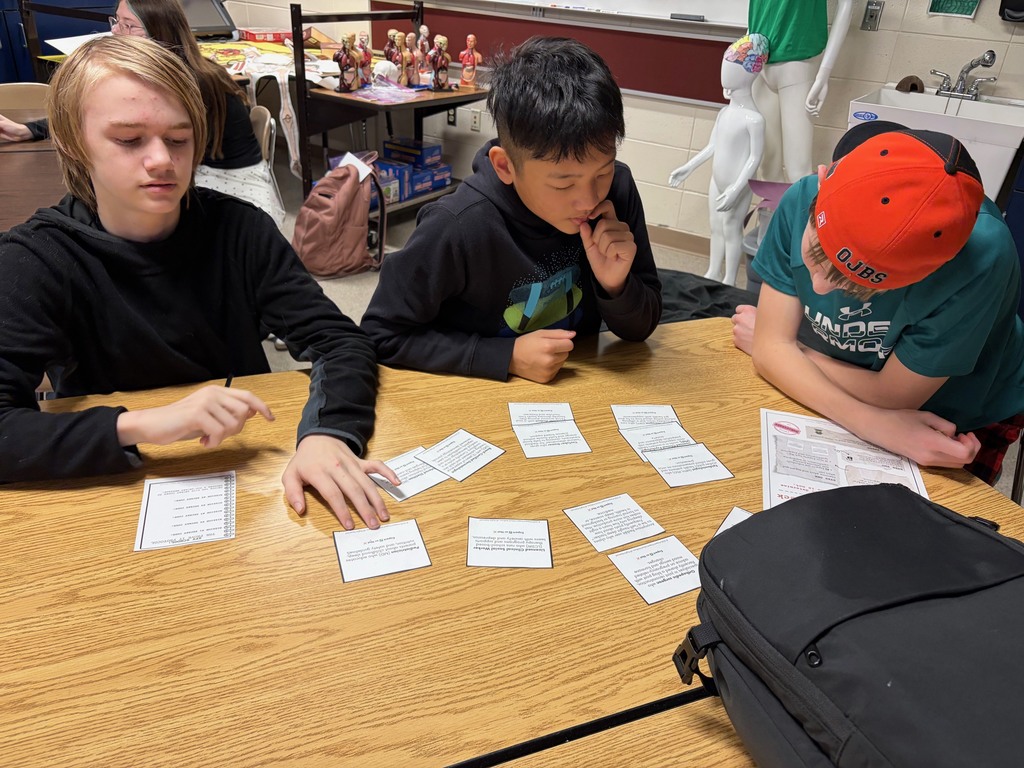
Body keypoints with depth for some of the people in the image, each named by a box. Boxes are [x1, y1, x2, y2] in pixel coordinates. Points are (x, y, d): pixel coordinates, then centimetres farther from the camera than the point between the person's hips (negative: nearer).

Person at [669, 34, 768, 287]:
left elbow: (755, 158, -21)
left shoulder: (753, 119, -21)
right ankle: (713, 273, 33)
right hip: (717, 182, 8)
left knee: (731, 229, 3)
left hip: (737, 186, -8)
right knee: (716, 227, 18)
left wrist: (736, 188, -27)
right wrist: (687, 168, 14)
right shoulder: (724, 113, 4)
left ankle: (729, 281, 16)